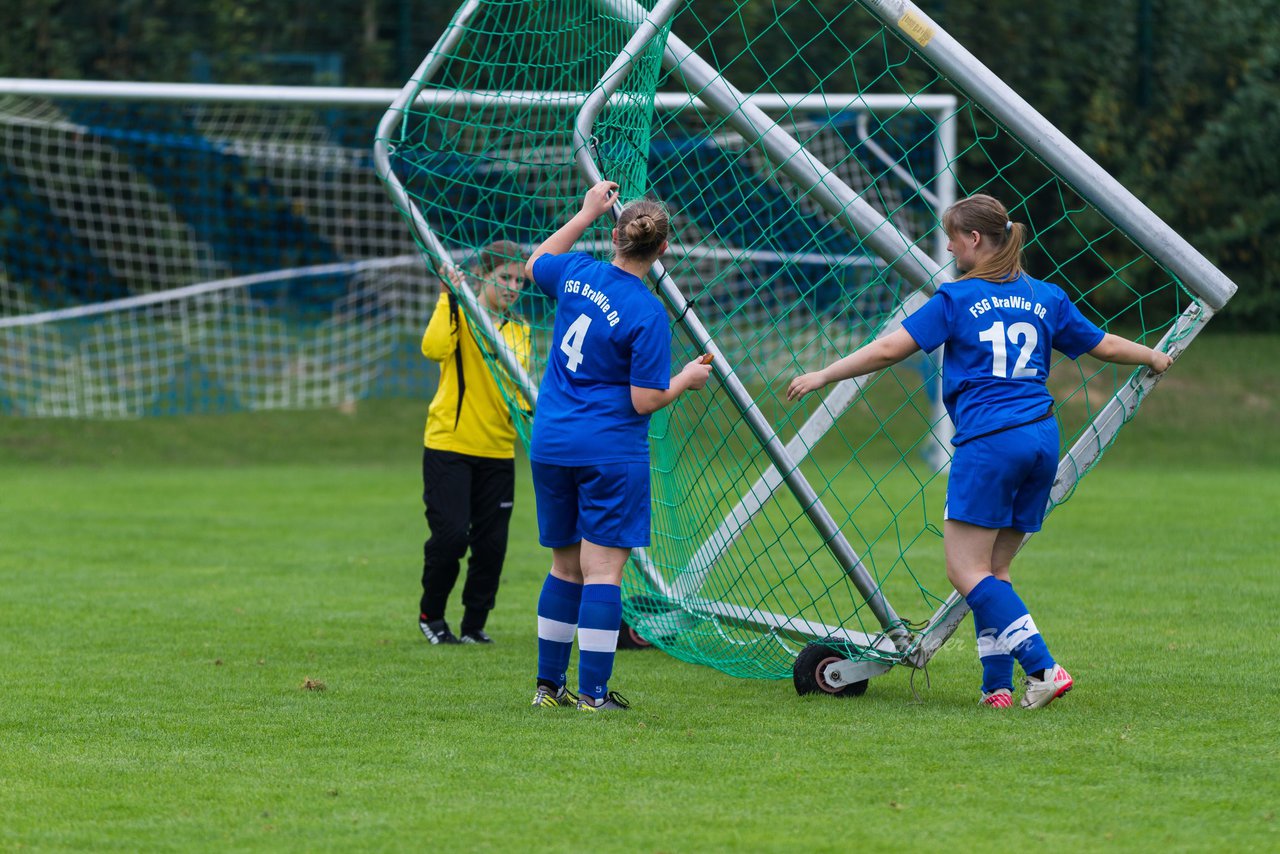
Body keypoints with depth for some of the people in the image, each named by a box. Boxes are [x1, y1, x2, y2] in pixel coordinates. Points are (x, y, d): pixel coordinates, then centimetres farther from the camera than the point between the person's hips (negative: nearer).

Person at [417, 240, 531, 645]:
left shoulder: (520, 331, 13)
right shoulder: (461, 314, -4)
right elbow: (434, 348, -24)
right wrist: (449, 300, -27)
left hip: (497, 450, 5)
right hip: (449, 444, -5)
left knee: (492, 543, 2)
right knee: (451, 533, -11)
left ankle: (475, 624, 15)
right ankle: (431, 615, 11)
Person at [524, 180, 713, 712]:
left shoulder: (576, 273, 0)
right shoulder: (647, 314, -16)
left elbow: (535, 264, 25)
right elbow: (645, 401, -14)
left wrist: (586, 213, 29)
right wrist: (687, 379, 4)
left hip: (551, 444, 6)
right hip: (610, 452, -6)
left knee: (565, 566, 16)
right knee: (602, 570, -3)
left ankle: (549, 685, 21)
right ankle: (593, 693, -4)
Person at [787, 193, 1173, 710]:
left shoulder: (957, 299, -2)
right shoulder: (1045, 298, 13)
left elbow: (890, 349, -4)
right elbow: (1102, 345, 22)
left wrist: (822, 377, 4)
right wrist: (1154, 358, 42)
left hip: (988, 443, -7)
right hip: (1043, 436, 7)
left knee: (966, 569, -5)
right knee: (994, 569, 12)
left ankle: (1043, 667, -18)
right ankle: (998, 685, 4)